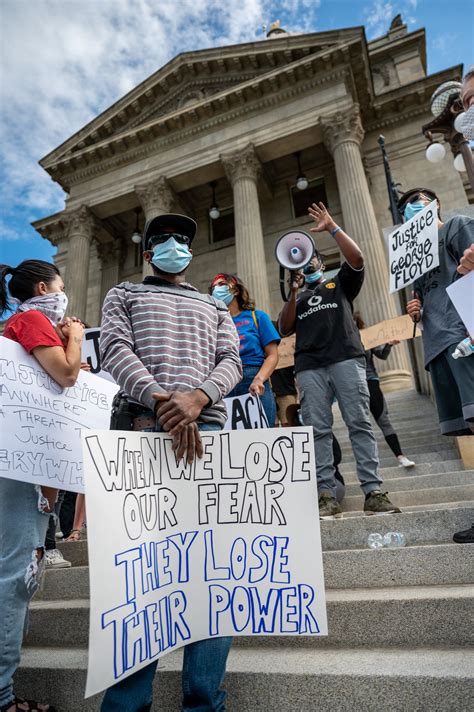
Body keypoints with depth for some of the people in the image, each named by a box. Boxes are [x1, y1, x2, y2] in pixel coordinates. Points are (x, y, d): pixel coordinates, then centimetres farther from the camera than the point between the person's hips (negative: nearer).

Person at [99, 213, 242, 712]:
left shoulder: (215, 307, 27)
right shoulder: (124, 295, 22)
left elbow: (231, 361, 11)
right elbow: (115, 351, 3)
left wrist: (195, 398, -12)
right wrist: (160, 401, -16)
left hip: (209, 430, 3)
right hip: (145, 429, -2)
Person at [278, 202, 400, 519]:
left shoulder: (340, 285, 23)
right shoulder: (297, 301, 27)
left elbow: (357, 258, 3)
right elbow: (284, 329, 12)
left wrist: (332, 227, 1)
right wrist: (293, 294, 3)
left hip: (346, 359, -2)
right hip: (309, 368, 2)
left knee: (360, 423, -9)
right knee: (318, 430, -6)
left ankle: (374, 491, -8)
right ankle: (327, 495, -5)